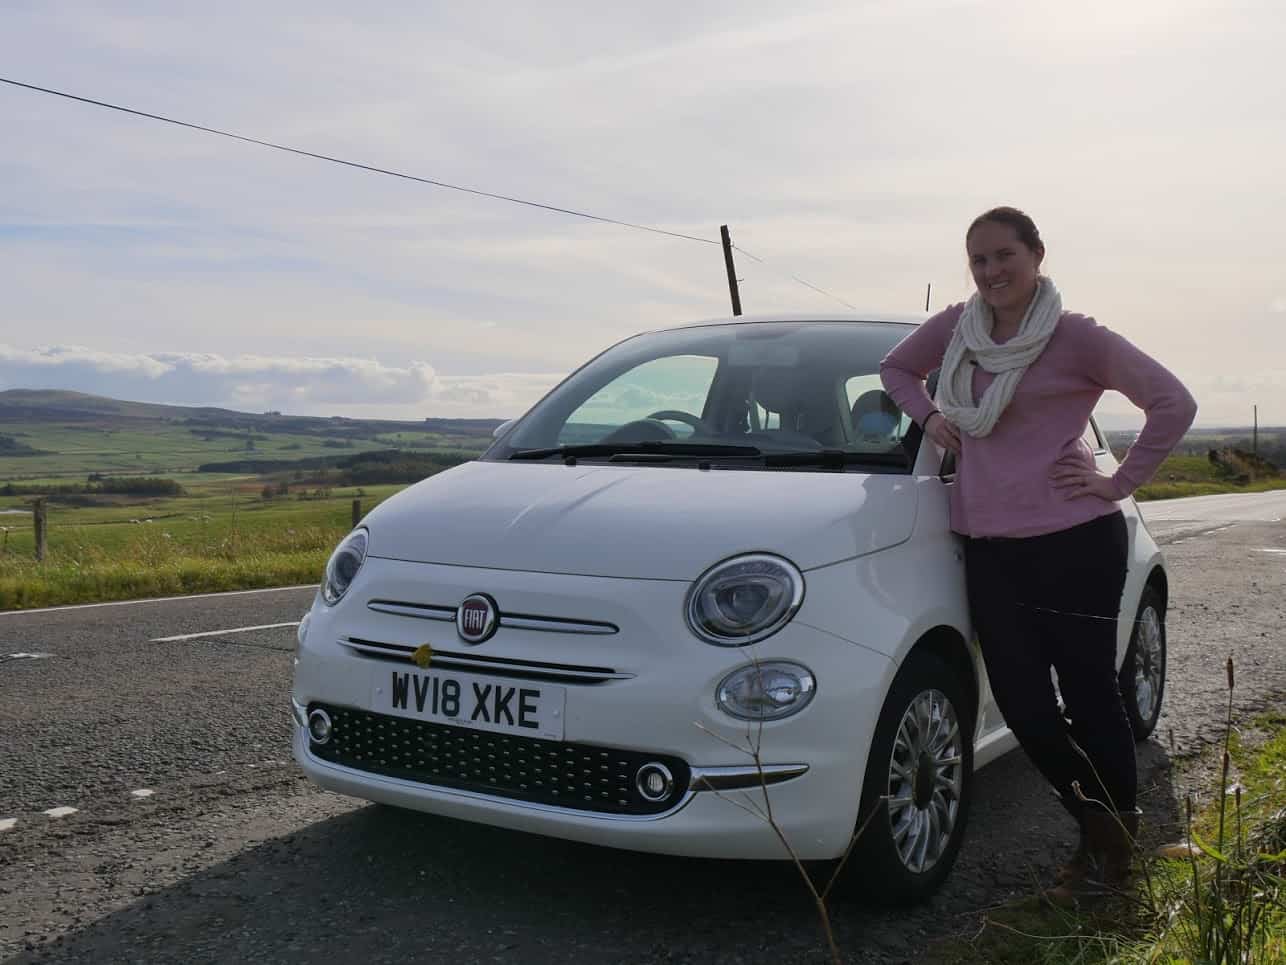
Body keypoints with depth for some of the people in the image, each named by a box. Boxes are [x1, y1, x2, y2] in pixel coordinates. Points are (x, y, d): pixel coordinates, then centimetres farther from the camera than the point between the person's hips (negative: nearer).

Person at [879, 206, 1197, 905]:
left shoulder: (1075, 337, -6)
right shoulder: (955, 328, 9)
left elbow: (1174, 404, -5)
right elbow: (895, 367, 27)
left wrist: (1119, 484, -7)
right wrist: (928, 415, 9)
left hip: (1074, 544, -5)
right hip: (989, 547, 5)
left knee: (1089, 700, 2)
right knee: (1023, 707, 6)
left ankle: (1114, 847, 23)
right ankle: (1100, 829, 28)